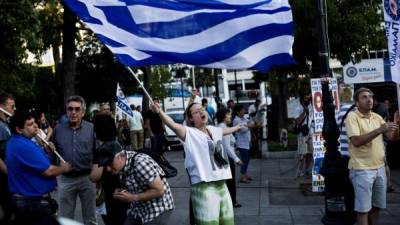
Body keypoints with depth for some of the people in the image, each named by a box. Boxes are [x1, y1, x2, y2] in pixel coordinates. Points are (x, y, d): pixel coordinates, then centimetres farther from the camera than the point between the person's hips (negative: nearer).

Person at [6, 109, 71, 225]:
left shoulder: (14, 142, 7)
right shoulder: (25, 146, -26)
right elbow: (48, 171, -23)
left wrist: (45, 150, 4)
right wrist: (64, 168, -4)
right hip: (35, 202, -10)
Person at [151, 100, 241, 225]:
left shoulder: (214, 130, 14)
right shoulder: (189, 133, -8)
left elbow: (227, 130, 36)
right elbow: (174, 125, -26)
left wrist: (238, 126, 55)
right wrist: (159, 111, -44)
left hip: (221, 185, 8)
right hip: (204, 188, -7)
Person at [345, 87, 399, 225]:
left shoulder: (377, 117, 10)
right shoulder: (352, 117, -10)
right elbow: (356, 141, -22)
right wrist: (379, 130, -25)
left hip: (379, 167, 6)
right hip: (362, 169, -6)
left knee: (376, 206, 16)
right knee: (363, 208, 1)